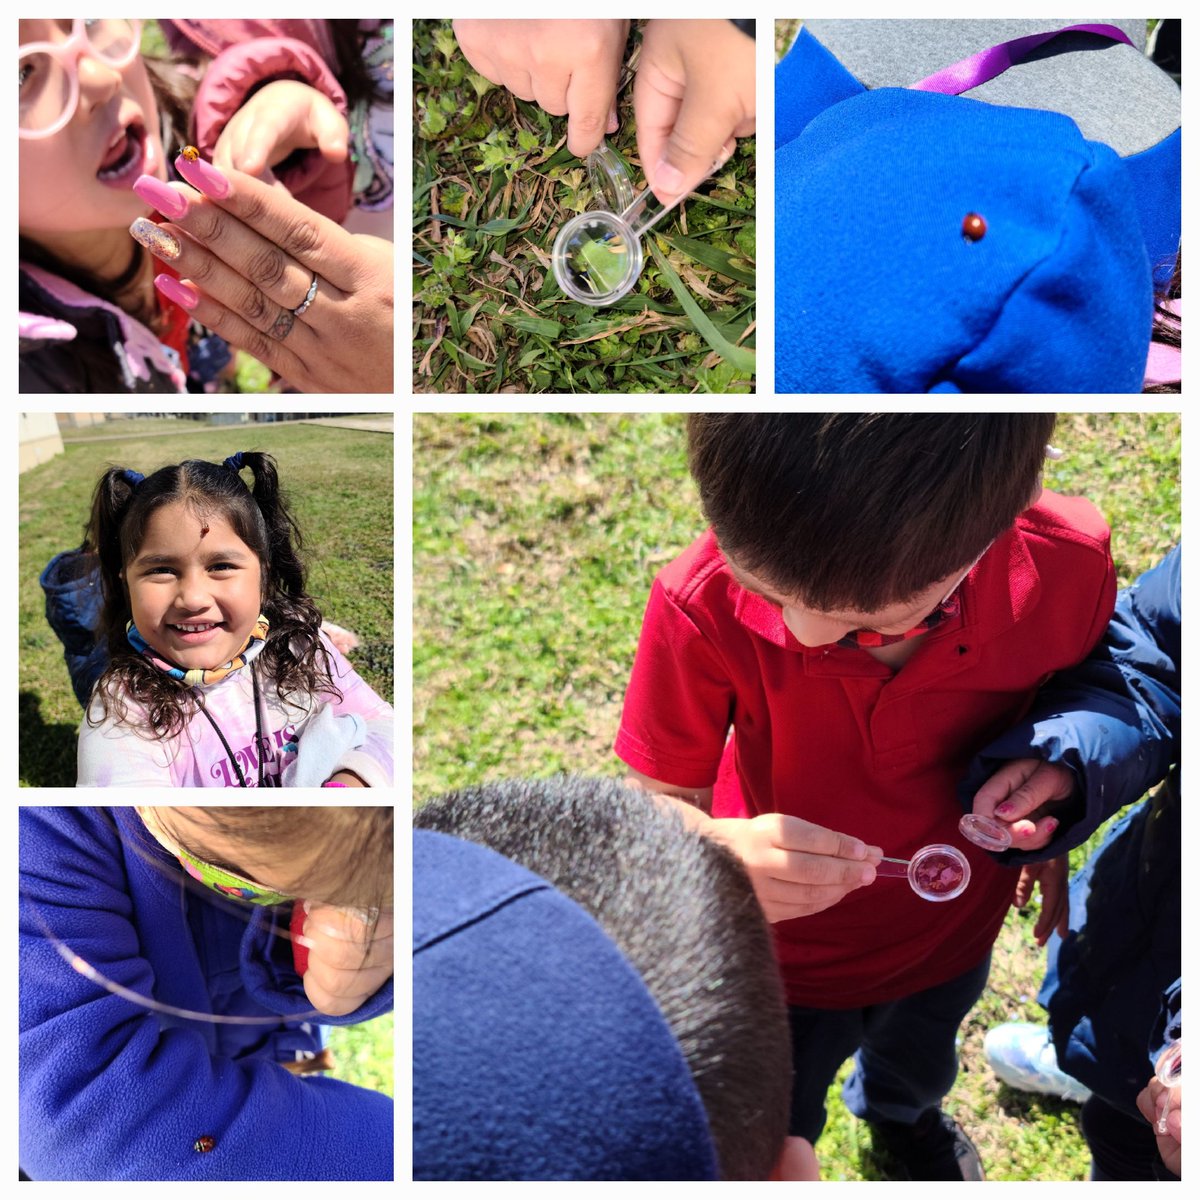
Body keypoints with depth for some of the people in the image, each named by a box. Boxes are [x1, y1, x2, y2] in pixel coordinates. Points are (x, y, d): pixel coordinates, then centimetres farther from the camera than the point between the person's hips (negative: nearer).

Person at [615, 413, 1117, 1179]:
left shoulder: (1066, 567, -30)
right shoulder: (704, 603, -38)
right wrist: (721, 849, -46)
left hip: (950, 935, 3)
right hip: (777, 956, -3)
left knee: (919, 1066, 39)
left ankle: (900, 1114, 77)